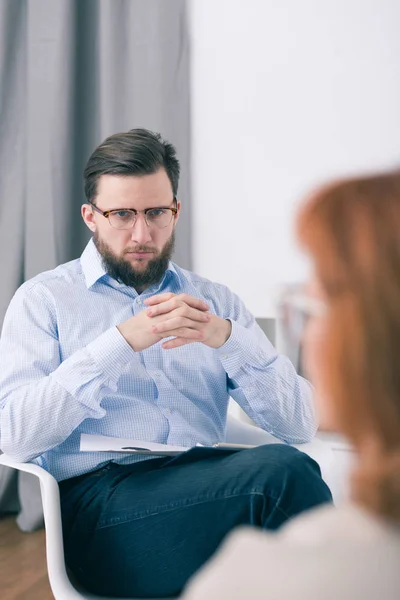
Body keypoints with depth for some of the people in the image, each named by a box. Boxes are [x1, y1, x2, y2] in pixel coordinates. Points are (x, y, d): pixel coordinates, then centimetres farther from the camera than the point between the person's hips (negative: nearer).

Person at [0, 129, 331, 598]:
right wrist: (123, 341, -15)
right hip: (99, 500, -3)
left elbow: (300, 425, 8)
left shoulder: (215, 302, 19)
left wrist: (229, 338, -9)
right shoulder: (44, 299, 10)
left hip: (207, 493, 4)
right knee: (282, 471, -29)